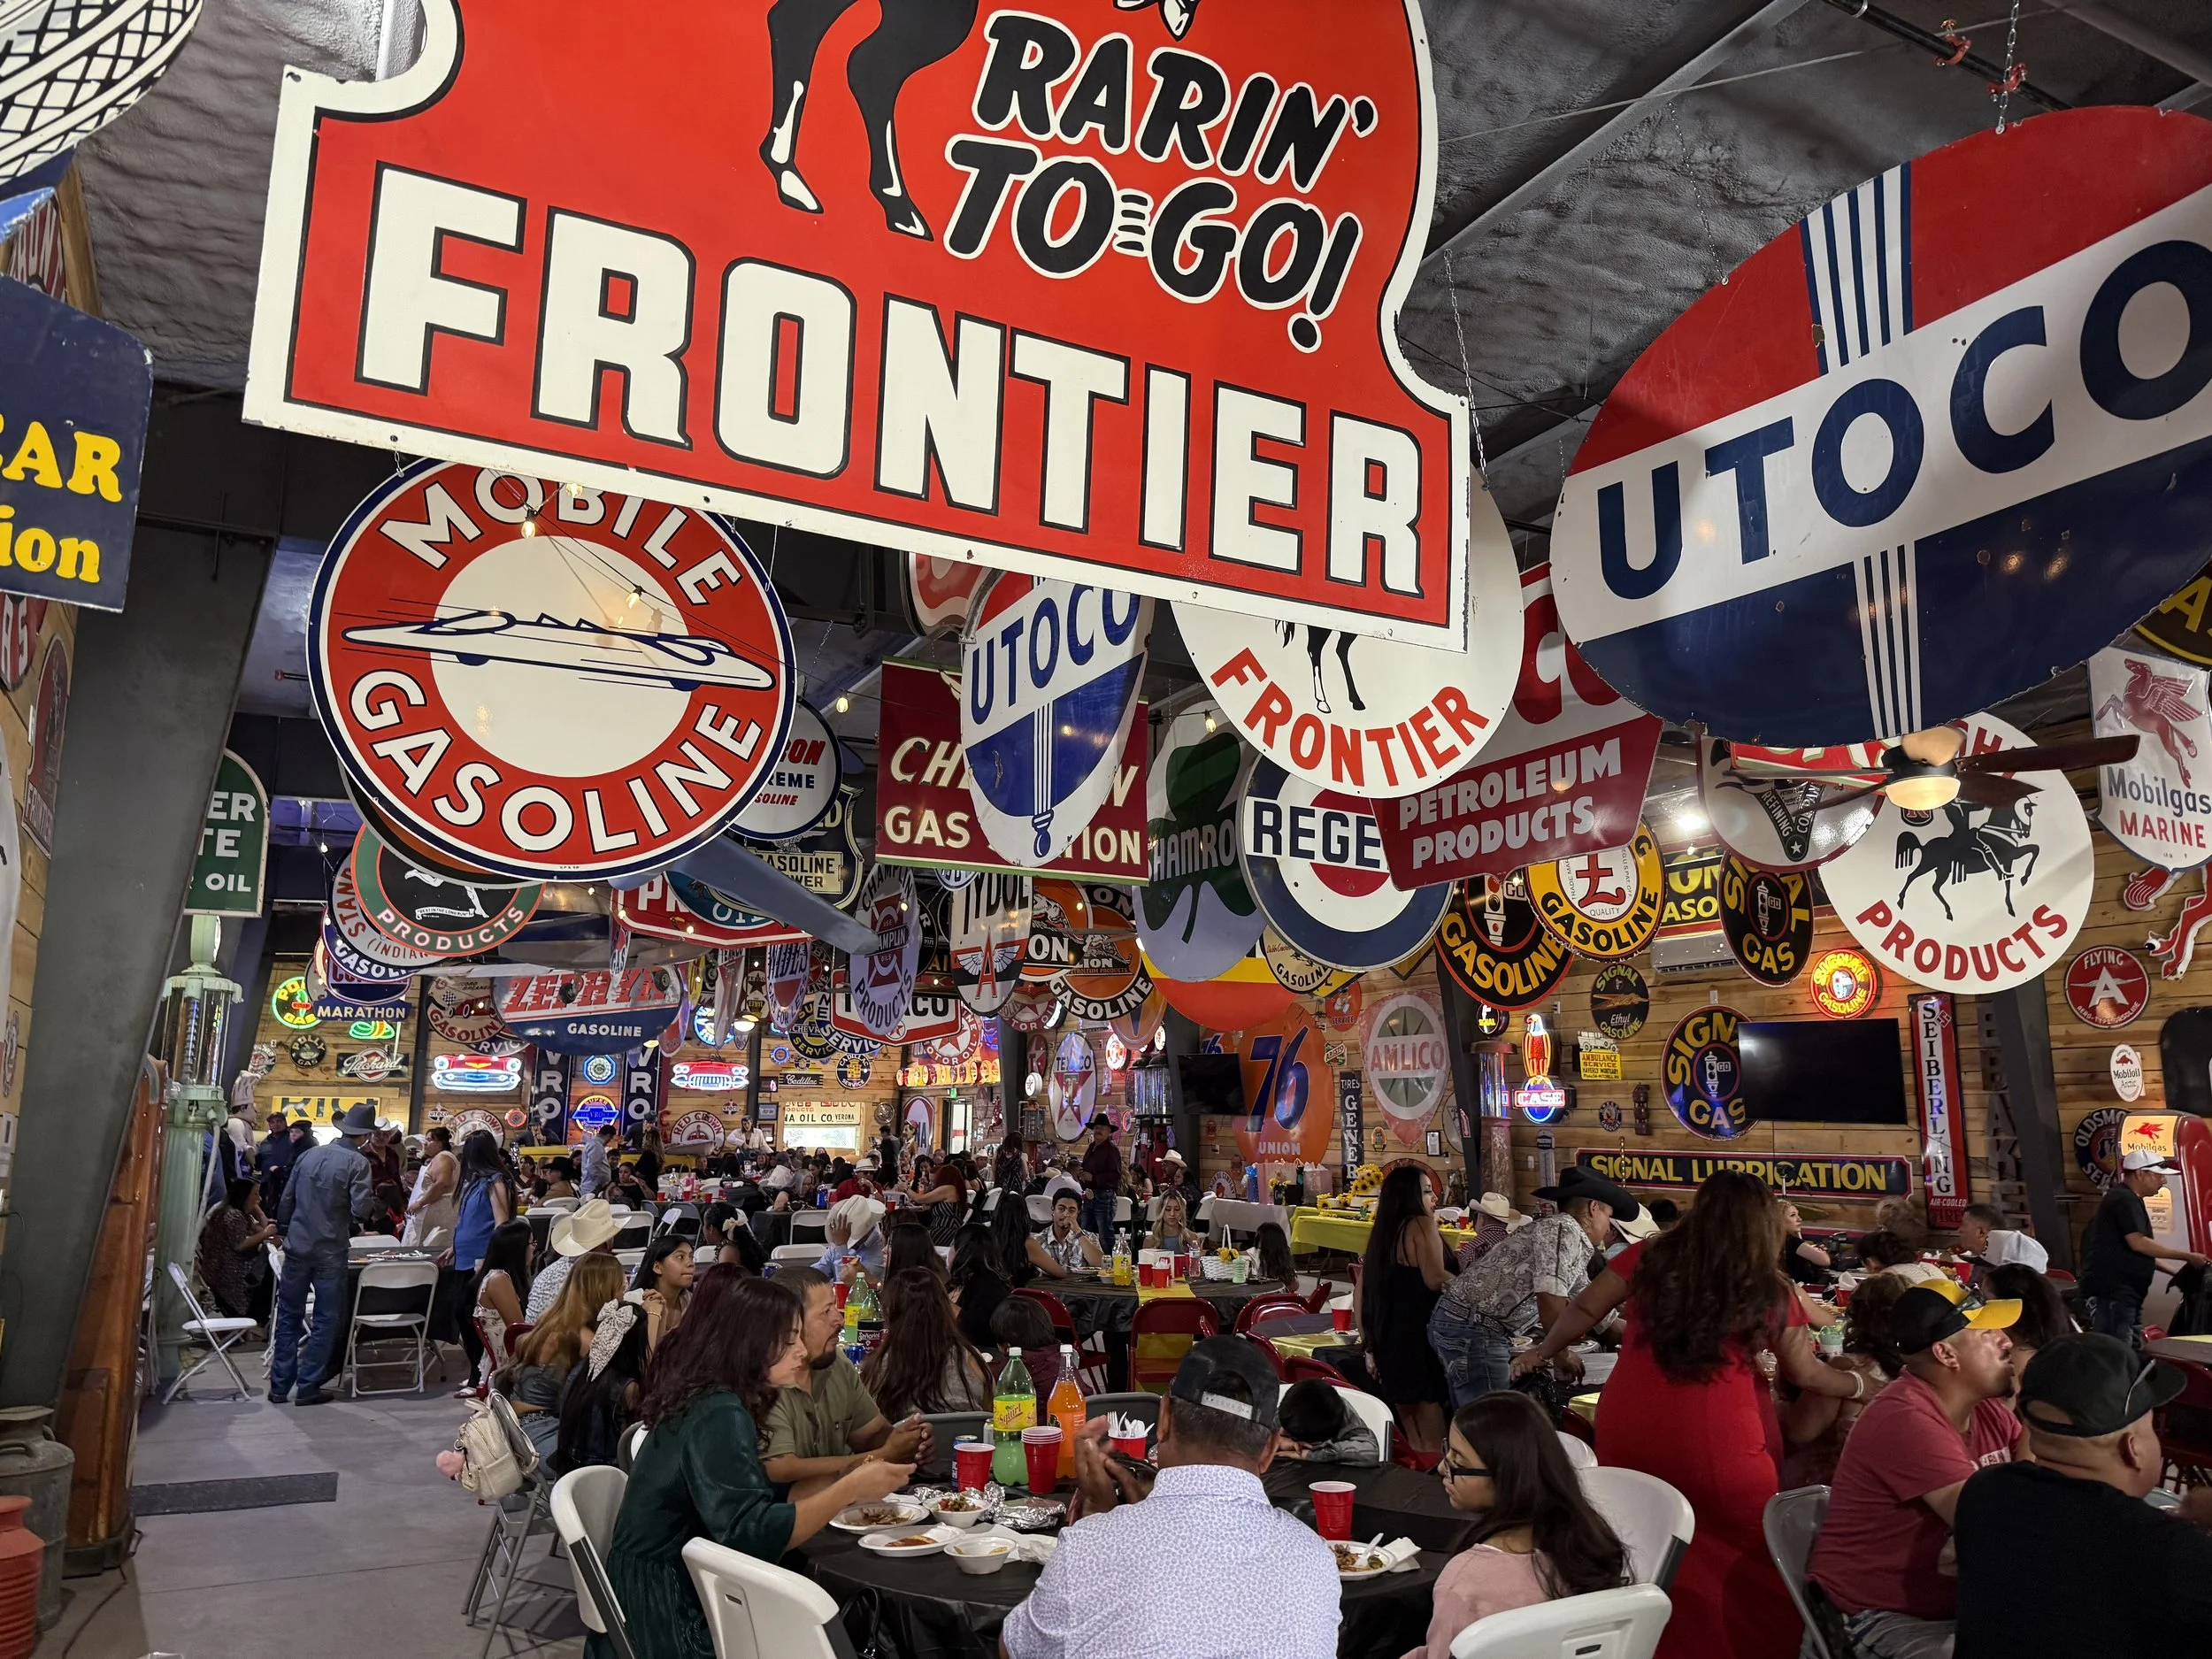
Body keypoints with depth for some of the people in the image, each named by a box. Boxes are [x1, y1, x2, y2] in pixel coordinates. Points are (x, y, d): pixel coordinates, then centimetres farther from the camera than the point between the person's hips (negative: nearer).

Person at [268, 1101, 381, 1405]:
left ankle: (279, 1386, 17)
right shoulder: (357, 1163, -12)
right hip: (330, 1252, -5)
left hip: (297, 1247, 5)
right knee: (326, 1320, 6)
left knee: (289, 1316, 13)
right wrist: (374, 1202, 2)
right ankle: (308, 1388, 8)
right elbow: (361, 1209, -19)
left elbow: (286, 1200, 10)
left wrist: (284, 1231, 24)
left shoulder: (308, 1155, 5)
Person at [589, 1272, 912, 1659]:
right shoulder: (720, 1416, -20)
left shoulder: (708, 1400, 8)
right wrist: (850, 1489, -21)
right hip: (670, 1625, -9)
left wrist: (842, 1483, 3)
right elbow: (751, 1535, -28)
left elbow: (757, 1500, 11)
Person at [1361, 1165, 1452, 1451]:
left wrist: (1371, 1345, 19)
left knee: (1412, 1440, 15)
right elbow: (1435, 1279, -21)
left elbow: (1363, 1291, 15)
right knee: (1433, 1442, -3)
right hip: (1419, 1337, -8)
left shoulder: (1382, 1233, 15)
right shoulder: (1422, 1225, -9)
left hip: (1388, 1341, 8)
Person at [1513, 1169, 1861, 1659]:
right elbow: (1805, 1374, 12)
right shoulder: (1769, 1289, 0)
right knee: (1753, 1564, 14)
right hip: (1713, 1444, -3)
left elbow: (1585, 1310, 9)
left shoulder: (1649, 1257, 2)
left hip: (1626, 1434, 3)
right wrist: (1861, 1385, 31)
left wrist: (1543, 1351, 26)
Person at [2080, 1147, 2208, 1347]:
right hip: (2112, 1293, -11)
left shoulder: (2130, 1200, 21)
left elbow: (2140, 1252, 25)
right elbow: (2138, 1243, -21)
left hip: (2124, 1293, 11)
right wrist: (2187, 1256, -15)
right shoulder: (2124, 1199, -12)